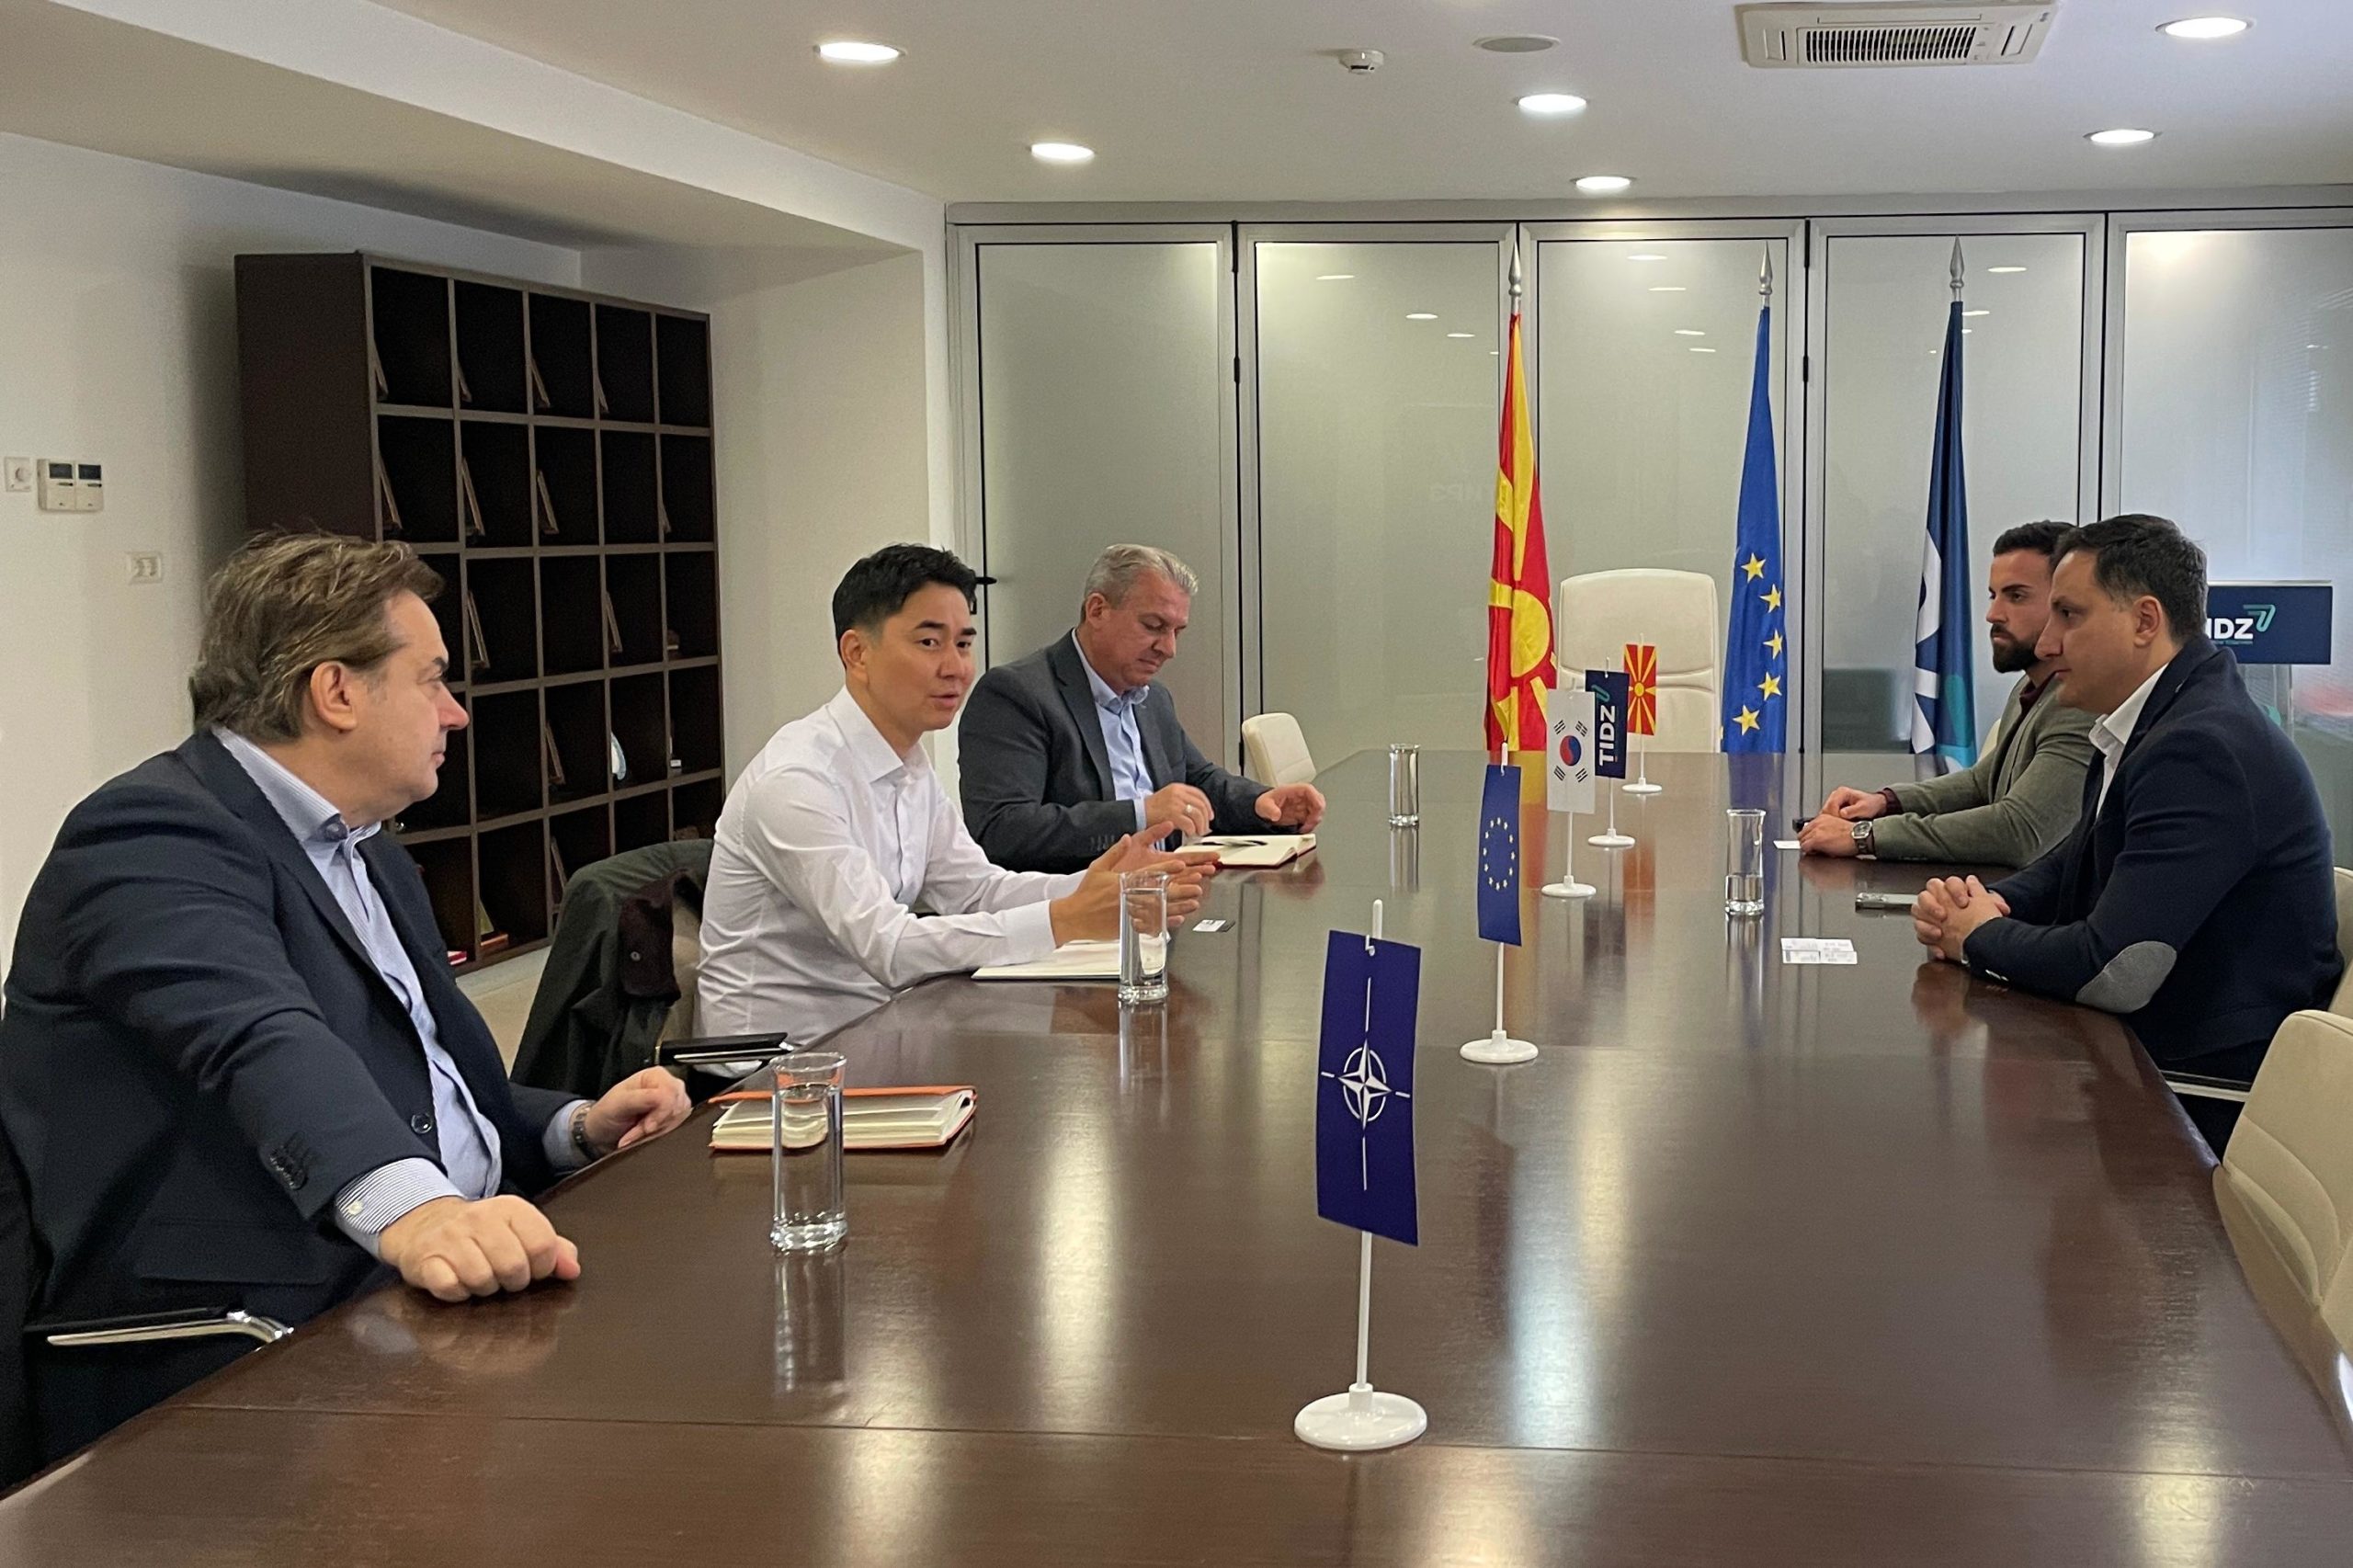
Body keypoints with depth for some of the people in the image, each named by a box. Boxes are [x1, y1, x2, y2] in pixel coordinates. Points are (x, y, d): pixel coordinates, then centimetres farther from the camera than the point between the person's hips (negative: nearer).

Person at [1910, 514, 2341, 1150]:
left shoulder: (2202, 749, -23)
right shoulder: (2151, 724, 10)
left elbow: (2112, 973, -28)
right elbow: (2073, 865, 20)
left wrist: (1982, 936, -9)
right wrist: (1989, 905, -3)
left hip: (2215, 1105, -9)